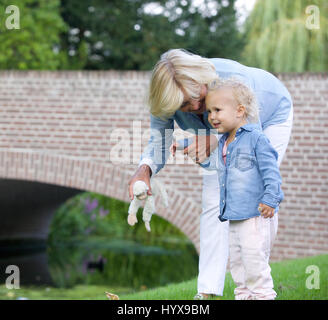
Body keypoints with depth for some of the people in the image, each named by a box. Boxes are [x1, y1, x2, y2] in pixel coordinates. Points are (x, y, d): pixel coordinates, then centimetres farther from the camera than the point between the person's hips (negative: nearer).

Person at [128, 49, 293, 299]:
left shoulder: (235, 79, -44)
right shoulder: (167, 99, -31)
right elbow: (158, 143, -21)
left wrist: (215, 140, -53)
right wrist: (144, 169, -44)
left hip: (269, 114, -4)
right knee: (214, 201, -6)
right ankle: (207, 291, -3)